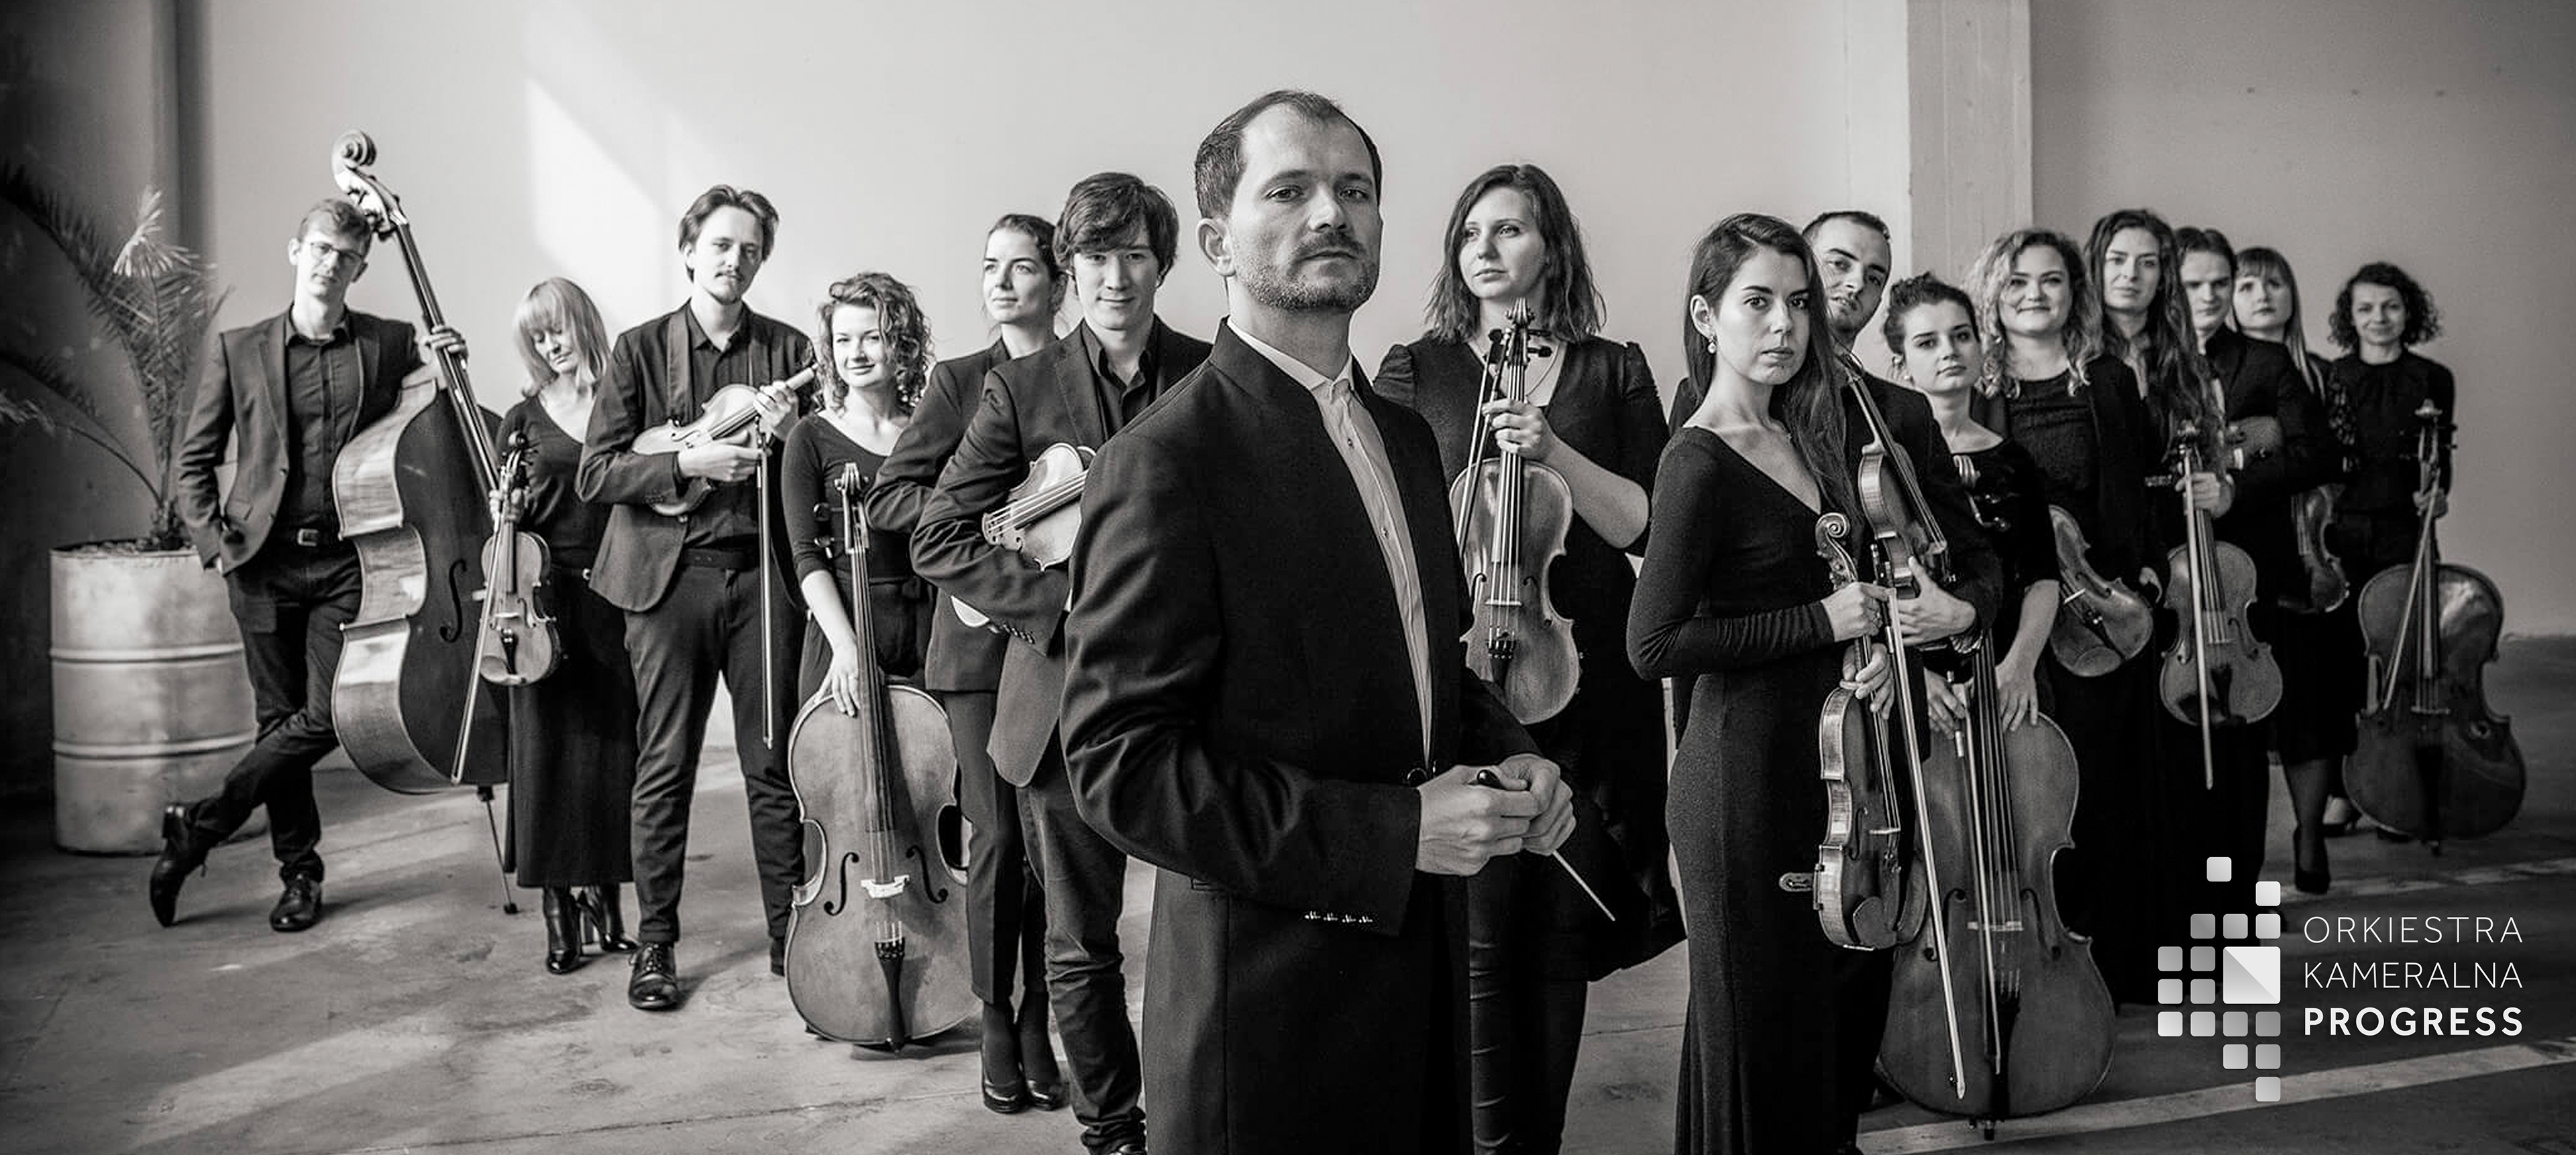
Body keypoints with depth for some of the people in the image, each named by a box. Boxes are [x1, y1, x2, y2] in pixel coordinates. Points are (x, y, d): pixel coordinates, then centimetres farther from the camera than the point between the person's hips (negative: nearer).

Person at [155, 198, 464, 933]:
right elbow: (191, 462, 10)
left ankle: (202, 824, 9)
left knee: (324, 718, -10)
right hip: (264, 564, 1)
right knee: (281, 718, 6)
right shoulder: (239, 351, 7)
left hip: (345, 561, 0)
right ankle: (299, 871, 19)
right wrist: (216, 541, -3)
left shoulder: (390, 344, 6)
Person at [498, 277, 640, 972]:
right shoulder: (523, 420, 8)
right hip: (547, 598, 0)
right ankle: (561, 914, 9)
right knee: (551, 751, 1)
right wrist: (508, 511, -7)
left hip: (616, 600, 0)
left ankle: (604, 899, 18)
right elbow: (504, 523, 10)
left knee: (614, 746, 3)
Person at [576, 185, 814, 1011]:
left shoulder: (789, 350, 8)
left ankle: (789, 931, 17)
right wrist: (690, 464, -16)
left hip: (763, 574, 1)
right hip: (669, 575, -1)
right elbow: (597, 473, -3)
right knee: (664, 768, 3)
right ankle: (655, 942, 16)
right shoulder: (640, 349, 4)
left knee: (774, 762, 5)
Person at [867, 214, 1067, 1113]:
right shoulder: (958, 381, 6)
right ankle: (995, 1024, 15)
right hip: (982, 635, 0)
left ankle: (1040, 1023, 18)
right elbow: (887, 500, 0)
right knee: (998, 835, -1)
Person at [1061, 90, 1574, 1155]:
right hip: (1270, 995, -7)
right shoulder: (1165, 463, -17)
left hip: (1421, 967, 8)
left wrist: (1507, 757, -1)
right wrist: (1395, 832, -23)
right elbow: (1121, 767, -20)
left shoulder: (1406, 436, 9)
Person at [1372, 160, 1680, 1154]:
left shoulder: (1612, 372, 8)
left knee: (1562, 933, 9)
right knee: (1481, 934, -3)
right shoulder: (1415, 371, 5)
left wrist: (1553, 451, -13)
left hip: (1584, 685, 2)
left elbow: (1646, 525, -1)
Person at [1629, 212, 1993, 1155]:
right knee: (1767, 1015, 3)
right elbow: (1654, 644, -19)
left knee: (1848, 997, 15)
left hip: (1835, 758, 8)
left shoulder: (1814, 434, 11)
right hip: (1749, 769, -8)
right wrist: (1822, 623, -16)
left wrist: (1957, 606, -3)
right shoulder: (1700, 461, -12)